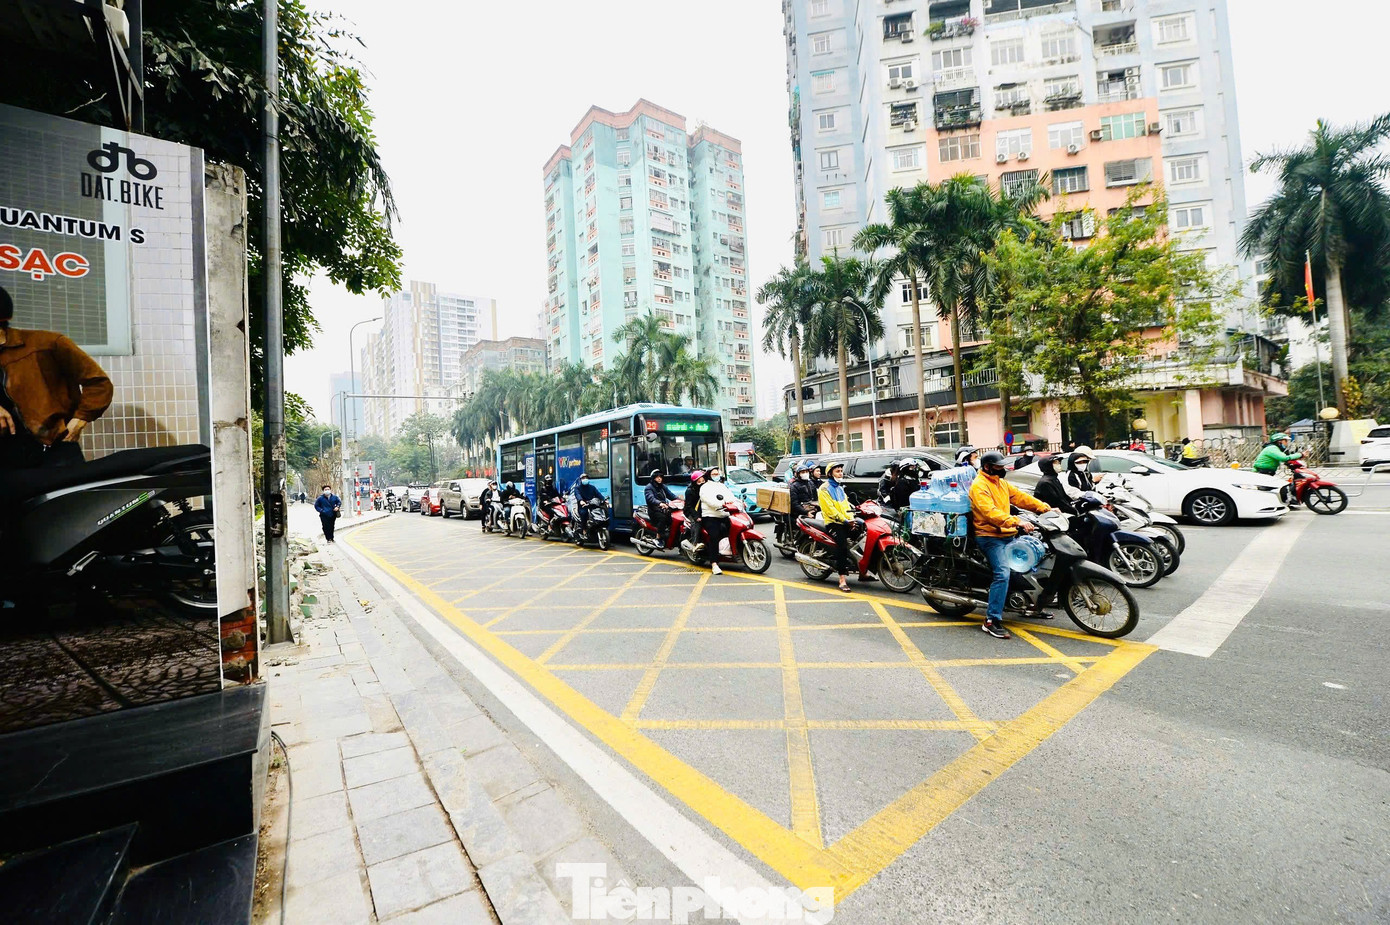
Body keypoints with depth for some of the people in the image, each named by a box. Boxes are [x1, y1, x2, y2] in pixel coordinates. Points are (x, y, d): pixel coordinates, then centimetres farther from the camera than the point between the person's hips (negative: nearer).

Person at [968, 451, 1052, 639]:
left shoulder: (1002, 483, 18)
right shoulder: (979, 486, -12)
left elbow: (1020, 497, 12)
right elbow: (990, 512, -24)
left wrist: (1046, 509, 1)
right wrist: (1016, 522, -33)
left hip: (1008, 535, 10)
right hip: (990, 537, -10)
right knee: (1002, 573, -22)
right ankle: (992, 621, -20)